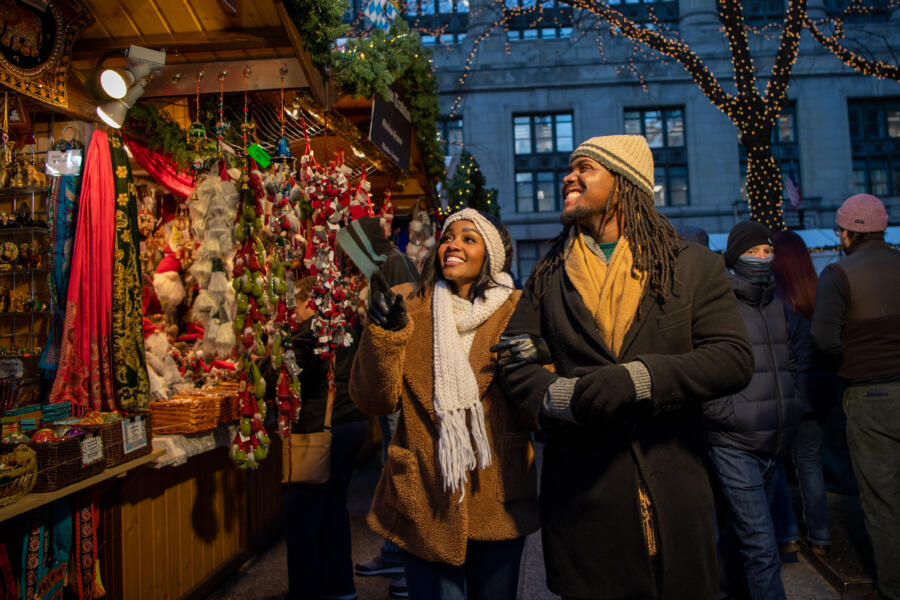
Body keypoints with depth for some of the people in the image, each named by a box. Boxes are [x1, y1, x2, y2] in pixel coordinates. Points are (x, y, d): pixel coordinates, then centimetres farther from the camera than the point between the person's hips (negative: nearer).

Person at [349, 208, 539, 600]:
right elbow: (375, 402, -6)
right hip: (424, 501, 0)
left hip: (497, 501, 1)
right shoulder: (406, 305, 0)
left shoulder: (517, 313, -1)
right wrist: (385, 333, -19)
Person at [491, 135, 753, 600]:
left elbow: (733, 358, -8)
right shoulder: (550, 273, 9)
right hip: (581, 489, 1)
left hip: (672, 488, -1)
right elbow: (514, 357, 5)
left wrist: (637, 378, -21)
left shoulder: (692, 265, 2)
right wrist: (554, 397, -16)